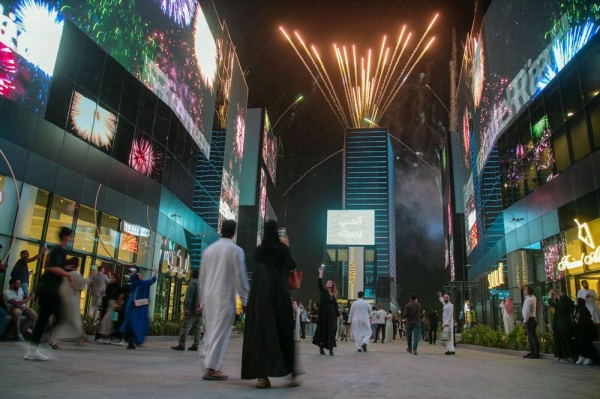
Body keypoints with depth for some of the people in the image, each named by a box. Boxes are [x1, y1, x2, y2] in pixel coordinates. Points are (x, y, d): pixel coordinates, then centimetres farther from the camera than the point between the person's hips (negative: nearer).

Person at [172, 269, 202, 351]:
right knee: (197, 328, 10)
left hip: (192, 310, -7)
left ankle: (181, 345, -8)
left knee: (185, 326, -5)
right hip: (200, 311, 7)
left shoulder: (193, 283, -6)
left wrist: (186, 307, -18)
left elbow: (189, 296, -15)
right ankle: (195, 345, 10)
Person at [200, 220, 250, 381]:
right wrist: (244, 300, -3)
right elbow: (240, 277, -9)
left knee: (210, 332, 15)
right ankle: (211, 369, -1)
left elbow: (202, 276, 14)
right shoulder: (236, 250, -6)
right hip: (225, 297, -6)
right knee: (220, 332, -2)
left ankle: (211, 365, 19)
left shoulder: (209, 249, 11)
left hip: (208, 296, 6)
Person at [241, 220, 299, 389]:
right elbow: (292, 266, 14)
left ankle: (263, 376, -1)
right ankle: (292, 373, 10)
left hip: (260, 294, 2)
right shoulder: (282, 249, -2)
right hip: (279, 293, -2)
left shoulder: (259, 250, 7)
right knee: (284, 332, 7)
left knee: (261, 332, 3)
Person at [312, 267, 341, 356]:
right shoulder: (323, 291, 4)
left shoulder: (334, 295, 13)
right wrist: (320, 273, -20)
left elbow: (335, 306, 17)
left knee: (331, 331, -1)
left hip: (332, 315, 3)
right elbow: (320, 284, -13)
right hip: (323, 314, -3)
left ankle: (331, 349, 1)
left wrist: (338, 314, 14)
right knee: (322, 330, 1)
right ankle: (321, 347, 12)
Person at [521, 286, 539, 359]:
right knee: (531, 337, 14)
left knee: (532, 337, -6)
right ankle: (531, 352, 20)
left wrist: (524, 322, -18)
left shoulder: (528, 300, -18)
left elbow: (527, 312, -21)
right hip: (532, 319, 10)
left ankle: (536, 354, -4)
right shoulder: (533, 298, 9)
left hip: (529, 320, -10)